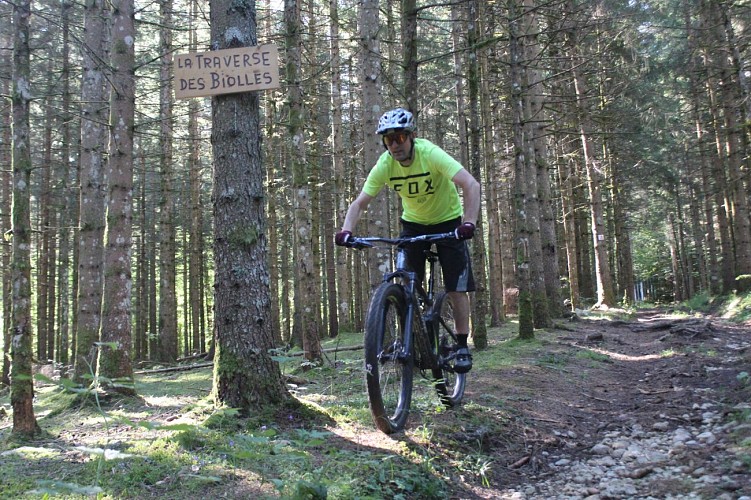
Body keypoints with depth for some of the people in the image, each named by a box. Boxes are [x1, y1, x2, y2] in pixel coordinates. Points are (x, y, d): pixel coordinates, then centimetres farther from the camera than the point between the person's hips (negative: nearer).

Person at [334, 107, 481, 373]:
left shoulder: (431, 154, -30)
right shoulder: (385, 165, -19)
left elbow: (471, 185, -39)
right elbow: (360, 202, -19)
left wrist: (469, 222, -53)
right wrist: (346, 230, -38)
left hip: (447, 222, -3)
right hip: (413, 223, 3)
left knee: (456, 289, -7)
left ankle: (462, 347, 8)